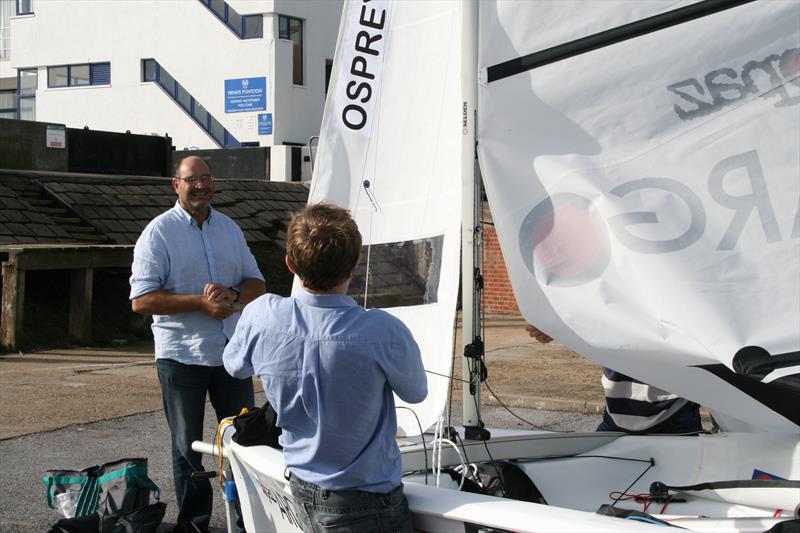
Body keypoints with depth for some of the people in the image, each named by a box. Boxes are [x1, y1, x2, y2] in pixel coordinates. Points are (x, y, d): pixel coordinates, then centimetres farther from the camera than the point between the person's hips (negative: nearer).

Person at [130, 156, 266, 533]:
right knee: (188, 445, 8)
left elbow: (256, 283, 12)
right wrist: (201, 302, -21)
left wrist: (233, 295, -12)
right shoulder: (159, 231, -7)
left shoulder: (229, 228, 9)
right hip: (181, 356, -4)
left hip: (232, 351, 4)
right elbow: (141, 299, -14)